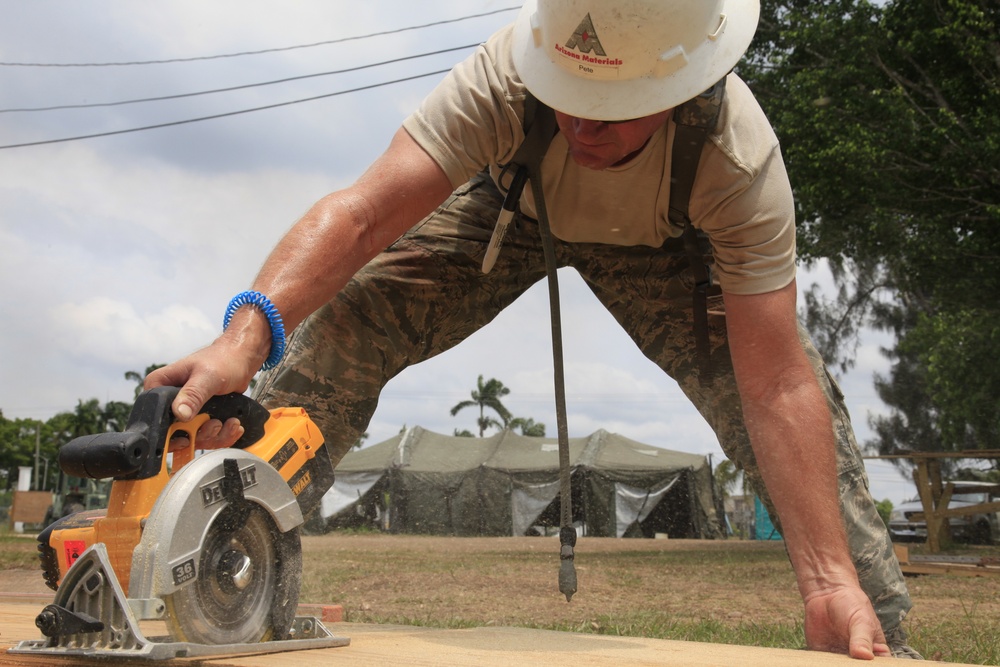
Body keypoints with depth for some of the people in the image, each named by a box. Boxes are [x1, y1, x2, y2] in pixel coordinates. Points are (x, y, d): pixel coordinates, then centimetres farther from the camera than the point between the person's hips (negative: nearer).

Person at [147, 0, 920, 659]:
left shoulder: (740, 162, -40)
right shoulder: (503, 78, -42)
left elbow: (777, 390, -41)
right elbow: (363, 215, -49)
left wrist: (829, 581, -47)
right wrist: (247, 335, -67)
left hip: (655, 241, 0)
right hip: (504, 203, 1)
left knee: (805, 386, -20)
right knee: (343, 319, -20)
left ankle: (881, 629, -2)